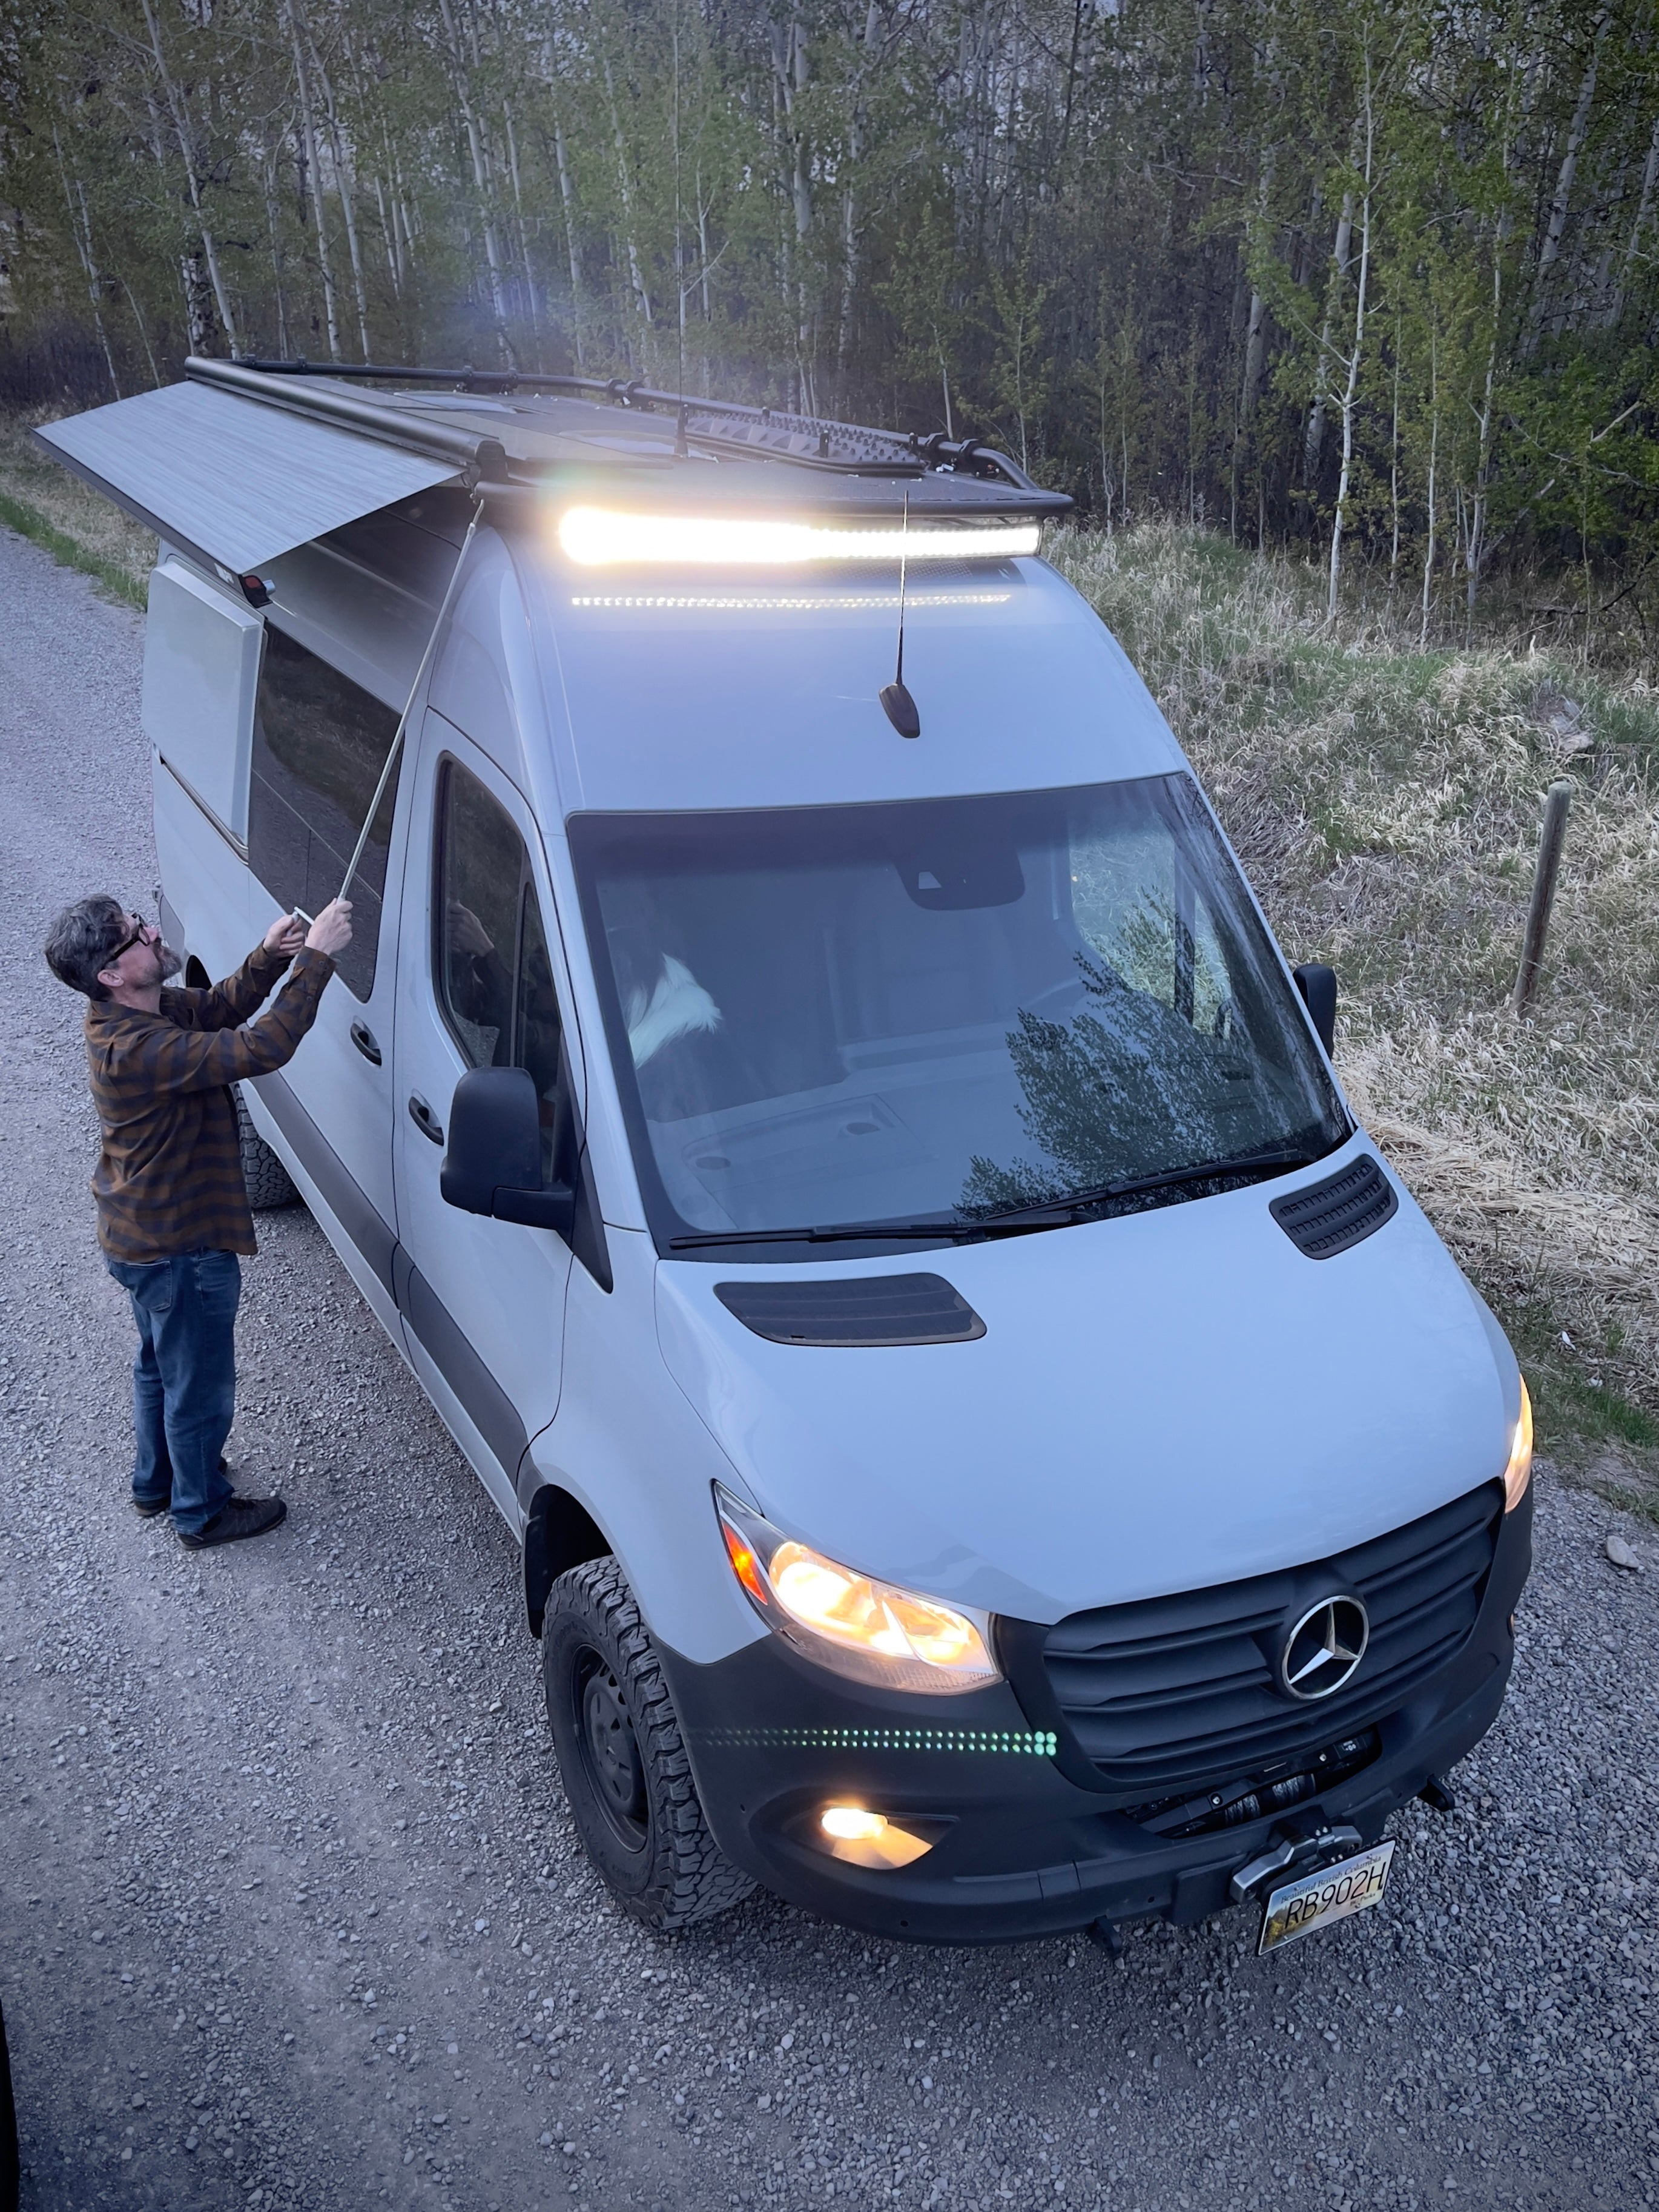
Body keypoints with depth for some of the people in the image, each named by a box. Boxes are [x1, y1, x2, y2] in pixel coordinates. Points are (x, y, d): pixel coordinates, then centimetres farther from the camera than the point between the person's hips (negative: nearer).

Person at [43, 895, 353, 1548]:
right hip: (179, 1247, -10)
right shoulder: (140, 1051, -34)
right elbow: (261, 1049, -39)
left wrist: (268, 957, -11)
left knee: (160, 1364, 29)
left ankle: (156, 1481, 50)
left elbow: (221, 1007, 7)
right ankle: (201, 1512, 32)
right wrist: (316, 957, -35)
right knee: (200, 1384, 12)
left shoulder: (136, 1013, -4)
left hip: (140, 1236, 10)